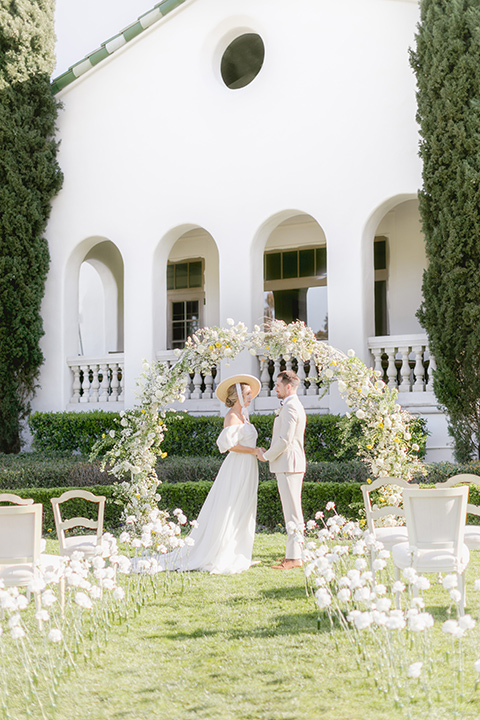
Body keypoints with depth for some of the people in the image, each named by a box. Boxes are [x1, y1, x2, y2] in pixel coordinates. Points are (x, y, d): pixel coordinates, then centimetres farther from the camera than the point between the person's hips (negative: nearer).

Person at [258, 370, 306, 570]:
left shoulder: (290, 407, -15)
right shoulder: (293, 406, 19)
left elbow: (284, 440, -21)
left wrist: (266, 456, -8)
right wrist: (269, 453, 15)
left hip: (289, 465, -11)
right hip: (288, 465, 11)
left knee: (292, 512, -9)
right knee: (292, 511, 13)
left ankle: (294, 557, -8)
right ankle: (294, 552, 18)